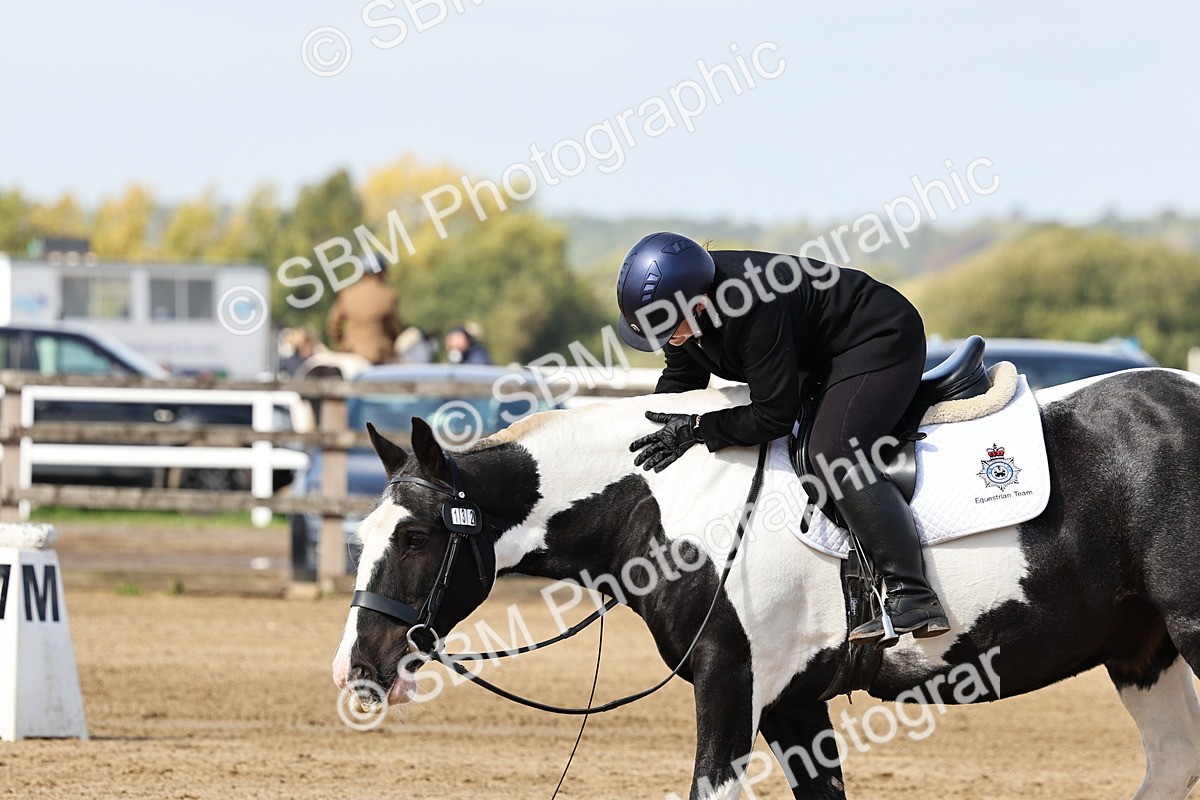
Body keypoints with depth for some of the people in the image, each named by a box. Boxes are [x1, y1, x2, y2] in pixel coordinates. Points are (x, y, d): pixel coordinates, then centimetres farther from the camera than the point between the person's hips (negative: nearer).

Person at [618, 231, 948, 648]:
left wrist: (695, 429, -27)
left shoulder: (751, 308, -37)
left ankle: (913, 600, -35)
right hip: (820, 355, 11)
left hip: (880, 338, -11)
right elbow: (681, 379, 8)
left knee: (831, 449, -29)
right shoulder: (677, 303, -10)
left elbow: (774, 416, -32)